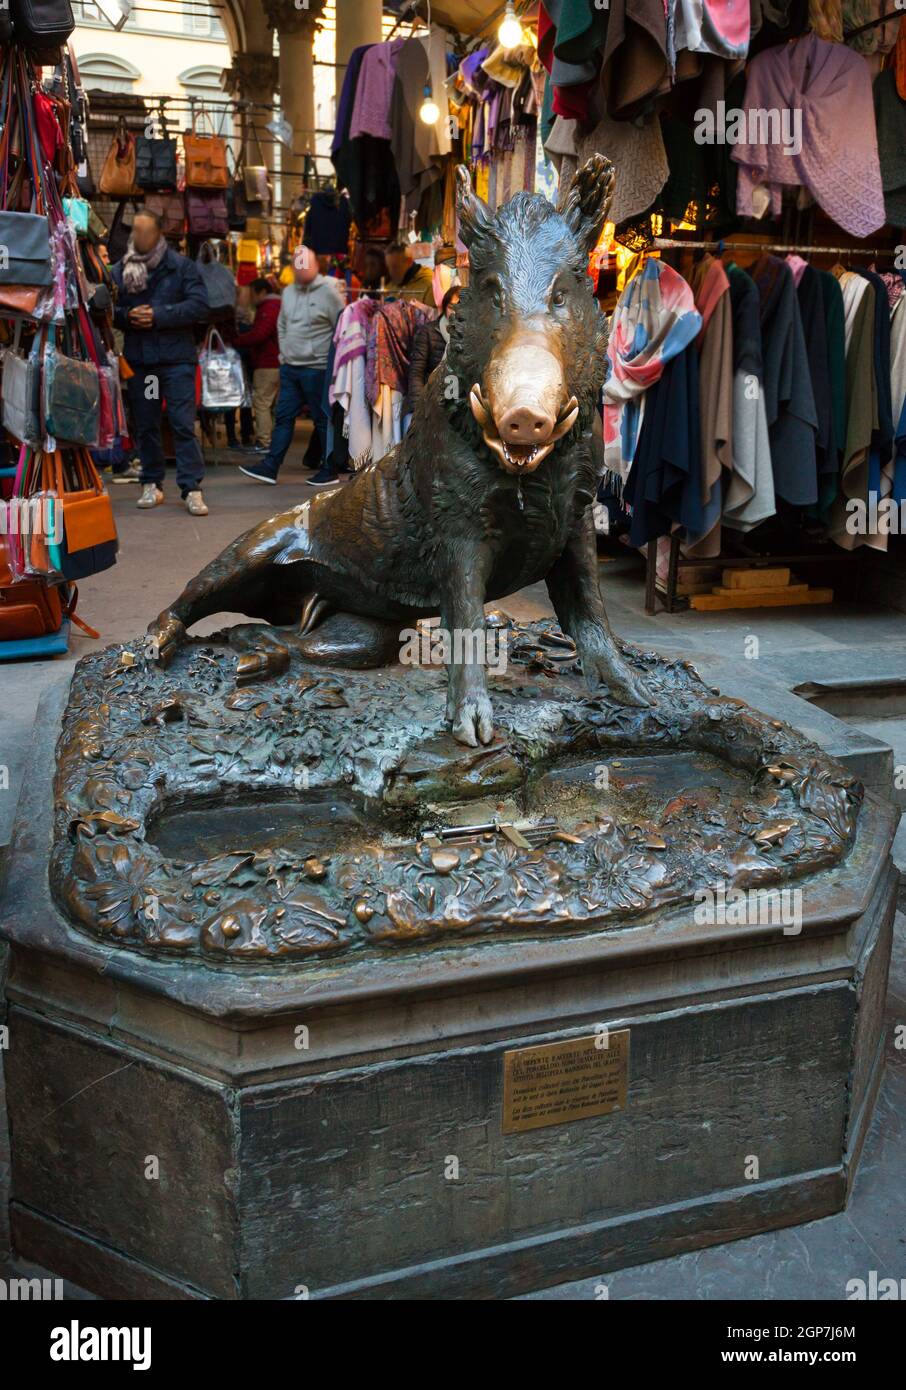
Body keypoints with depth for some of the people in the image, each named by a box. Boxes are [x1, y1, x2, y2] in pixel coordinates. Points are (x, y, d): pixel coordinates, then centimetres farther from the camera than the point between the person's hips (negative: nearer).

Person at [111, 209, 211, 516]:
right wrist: (127, 316, -11)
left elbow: (200, 306, -9)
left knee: (183, 424, -7)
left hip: (176, 358, -3)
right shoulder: (119, 270, 8)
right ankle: (152, 485, 20)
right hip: (138, 359, 4)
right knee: (146, 424, 10)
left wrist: (159, 315, -15)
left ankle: (192, 489, -6)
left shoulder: (182, 266, 0)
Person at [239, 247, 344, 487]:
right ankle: (270, 467, 7)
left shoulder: (328, 291, -8)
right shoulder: (288, 292, 13)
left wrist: (332, 359, -9)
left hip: (317, 367, -7)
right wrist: (284, 352, 16)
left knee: (323, 419, 0)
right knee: (283, 417, 6)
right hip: (289, 367, 7)